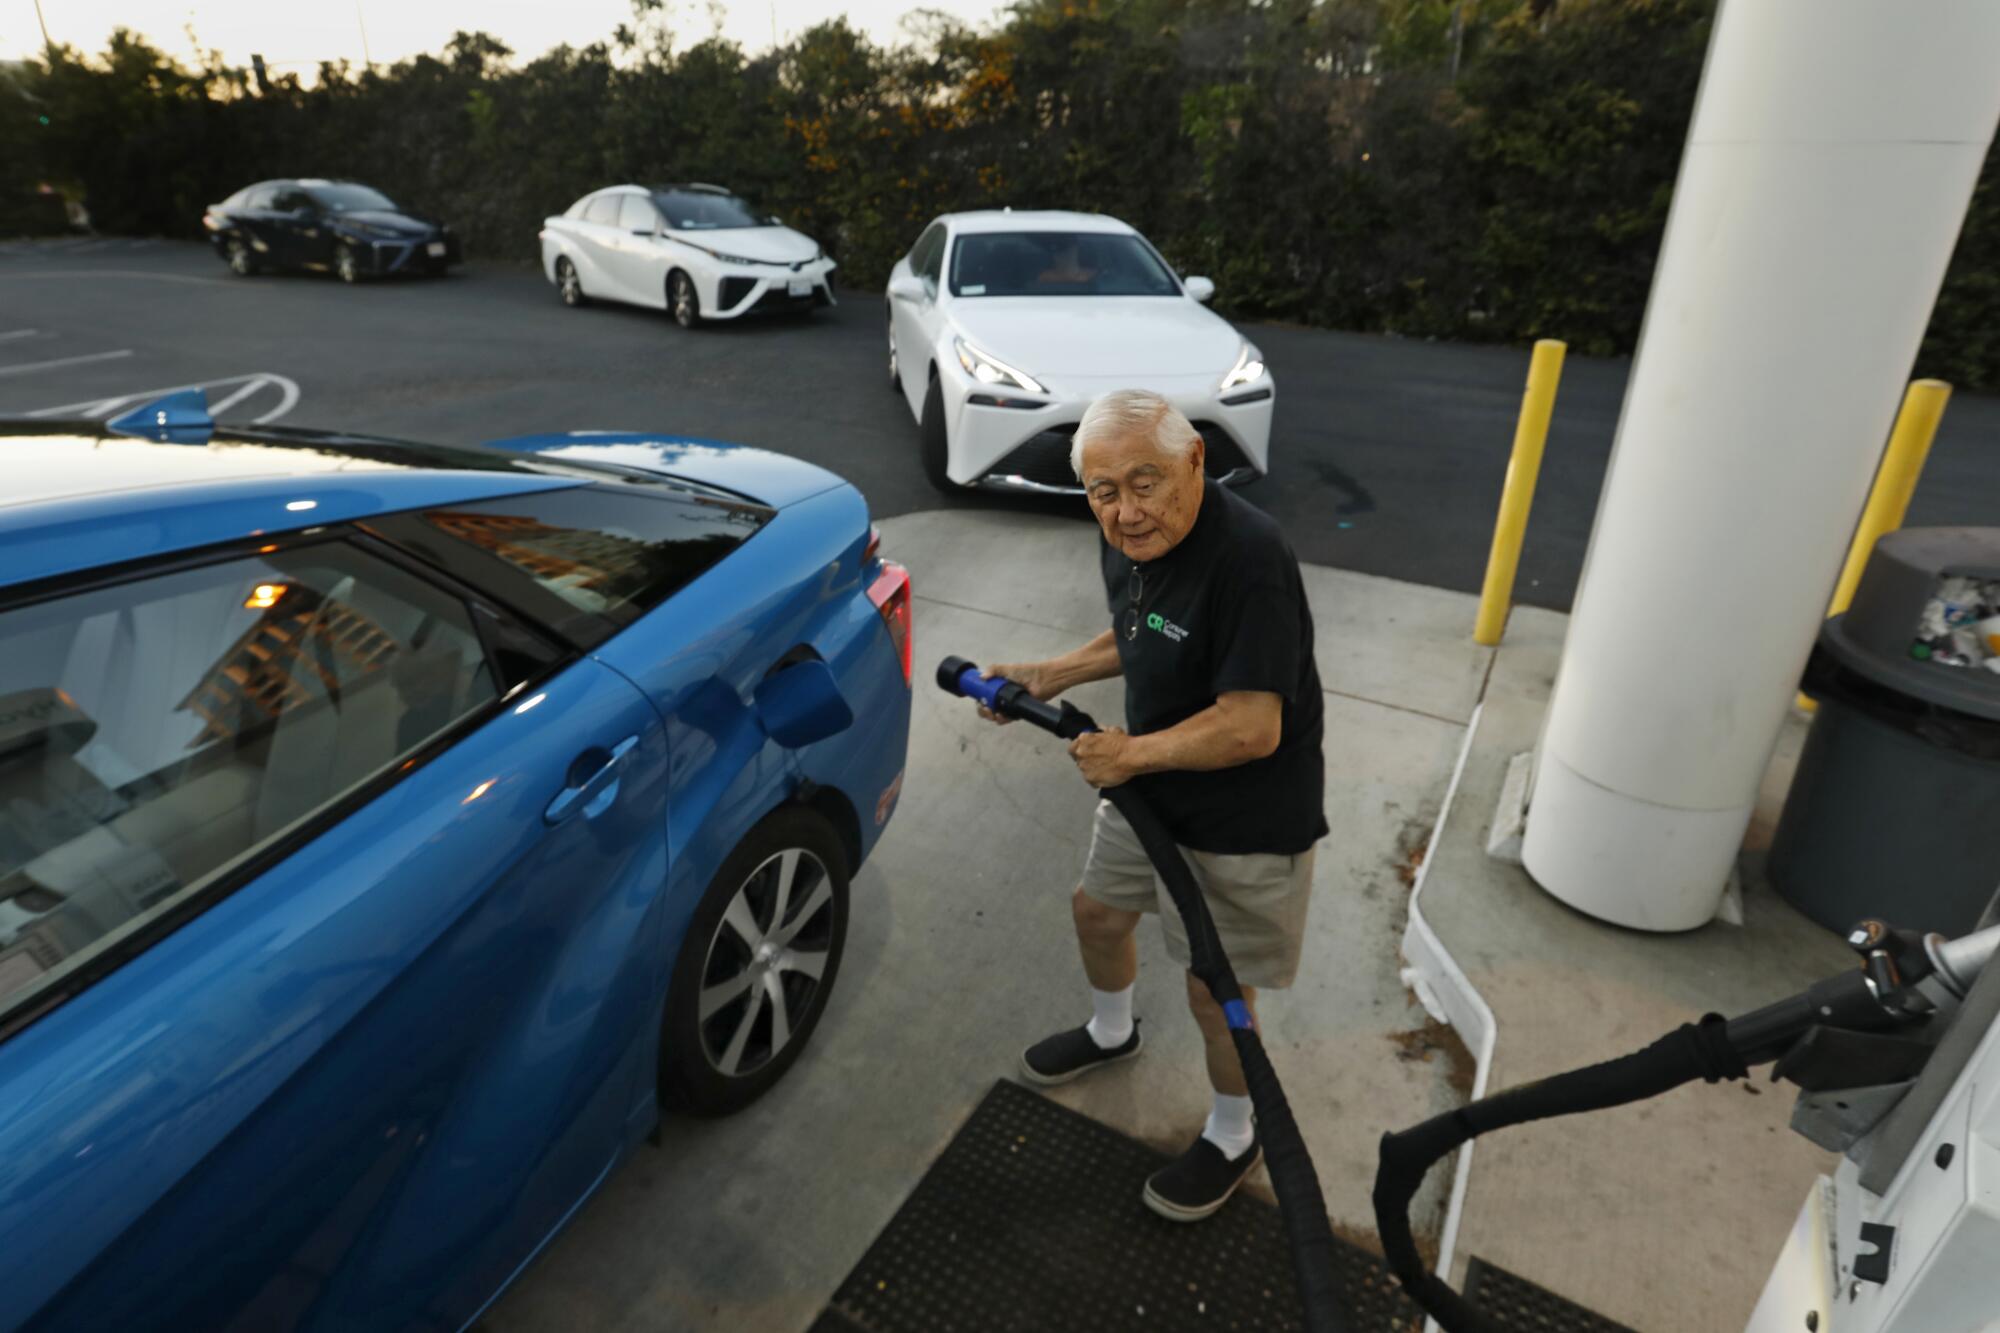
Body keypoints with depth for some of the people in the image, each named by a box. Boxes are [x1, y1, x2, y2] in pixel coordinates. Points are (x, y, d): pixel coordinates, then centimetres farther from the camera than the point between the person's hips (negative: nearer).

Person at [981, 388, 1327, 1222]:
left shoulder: (1246, 560, -32)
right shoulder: (1128, 539, -5)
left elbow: (1251, 729, -32)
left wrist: (1134, 752, -23)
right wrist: (1053, 677, 2)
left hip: (1240, 822, -8)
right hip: (1149, 788, 9)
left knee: (1214, 989, 8)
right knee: (1097, 909, 25)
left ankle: (1233, 1138, 39)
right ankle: (1112, 1033, 57)